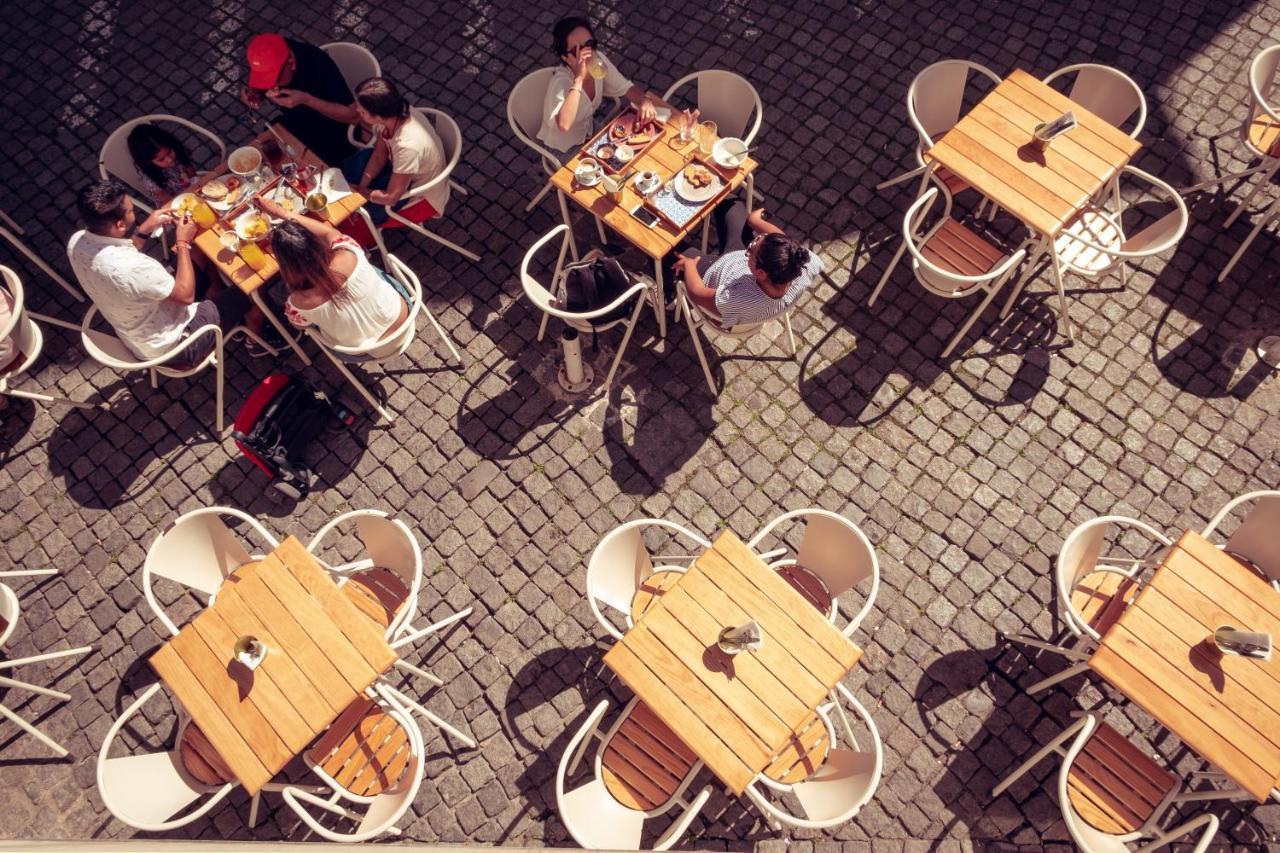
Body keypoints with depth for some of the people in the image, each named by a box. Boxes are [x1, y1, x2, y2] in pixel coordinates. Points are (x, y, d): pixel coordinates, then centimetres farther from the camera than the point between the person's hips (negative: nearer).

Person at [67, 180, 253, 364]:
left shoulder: (77, 242, -14)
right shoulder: (134, 267, -39)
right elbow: (186, 295, -22)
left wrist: (145, 229, -1)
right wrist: (183, 243, -14)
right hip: (170, 346, -8)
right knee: (241, 294, 6)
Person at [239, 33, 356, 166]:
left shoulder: (318, 63, -33)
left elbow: (352, 115, -31)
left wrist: (306, 99, -40)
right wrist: (253, 95, -22)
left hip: (331, 137, -5)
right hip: (294, 123, 5)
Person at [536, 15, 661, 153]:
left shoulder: (599, 60, -15)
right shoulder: (561, 82, -34)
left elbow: (627, 88, -4)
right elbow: (564, 125, -51)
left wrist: (644, 101, -26)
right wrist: (579, 79, -48)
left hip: (588, 132, 7)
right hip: (564, 151, -7)